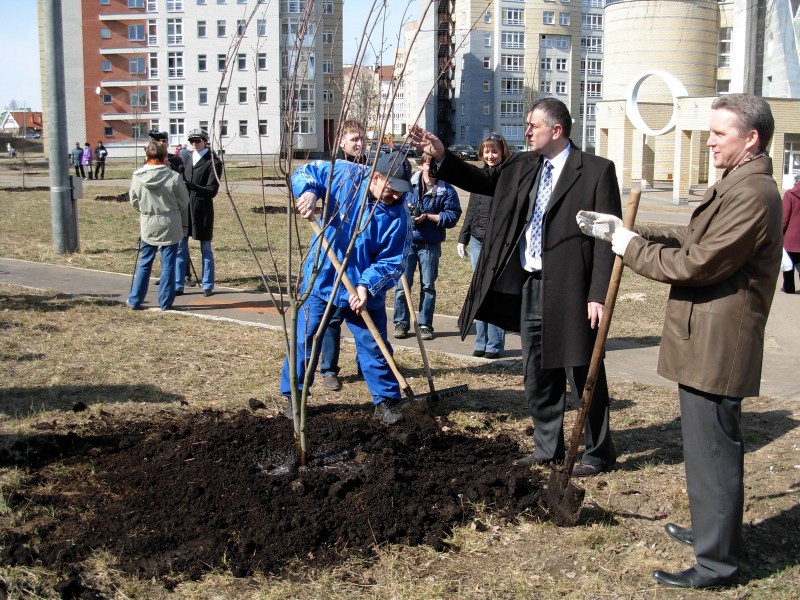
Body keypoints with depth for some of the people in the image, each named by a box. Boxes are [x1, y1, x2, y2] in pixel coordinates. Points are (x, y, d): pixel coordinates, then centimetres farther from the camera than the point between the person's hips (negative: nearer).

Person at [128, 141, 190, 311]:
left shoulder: (137, 177, -6)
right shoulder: (174, 177, -14)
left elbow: (134, 202, 4)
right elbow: (184, 202, -3)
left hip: (147, 225, 3)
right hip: (170, 226, -3)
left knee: (144, 263, 15)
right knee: (168, 265, 6)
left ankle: (134, 300, 18)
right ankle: (165, 302, 10)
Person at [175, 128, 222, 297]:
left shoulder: (213, 162, -7)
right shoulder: (187, 158, 12)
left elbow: (212, 190, -13)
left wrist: (191, 186, -27)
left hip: (202, 209, -5)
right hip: (184, 207, 5)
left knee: (206, 249, 5)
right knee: (180, 248, 5)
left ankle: (207, 286, 13)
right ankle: (178, 285, 10)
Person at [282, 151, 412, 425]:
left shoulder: (398, 216, -14)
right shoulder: (344, 175, -12)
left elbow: (392, 261, -14)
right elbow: (305, 172, -1)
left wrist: (366, 286, -28)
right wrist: (308, 191, -23)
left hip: (364, 291, 0)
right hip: (320, 281, 0)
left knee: (374, 346, 8)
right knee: (304, 340, 7)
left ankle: (386, 400, 23)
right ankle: (294, 397, 23)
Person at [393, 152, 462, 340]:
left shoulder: (447, 190, -3)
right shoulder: (409, 184, 1)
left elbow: (453, 216, -10)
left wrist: (427, 216, -16)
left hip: (430, 245, 0)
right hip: (407, 242, 1)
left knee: (428, 286, 7)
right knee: (402, 284, 0)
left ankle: (425, 325, 16)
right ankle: (401, 323, 11)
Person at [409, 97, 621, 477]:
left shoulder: (597, 171, -9)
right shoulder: (523, 167, 10)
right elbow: (484, 181, 18)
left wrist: (598, 295, -18)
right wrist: (441, 156, 5)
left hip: (570, 289, -7)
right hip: (529, 286, 7)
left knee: (583, 374, 4)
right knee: (537, 375, 15)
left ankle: (598, 453, 20)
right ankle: (547, 449, 30)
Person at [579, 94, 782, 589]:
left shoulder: (752, 195, -21)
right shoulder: (739, 186, 15)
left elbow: (696, 264, -23)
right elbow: (693, 240, 16)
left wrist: (633, 249, -10)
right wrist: (633, 233, 6)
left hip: (716, 347, -11)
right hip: (708, 343, 11)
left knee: (713, 451, -1)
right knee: (714, 446, 24)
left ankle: (717, 563, 11)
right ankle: (715, 531, 41)